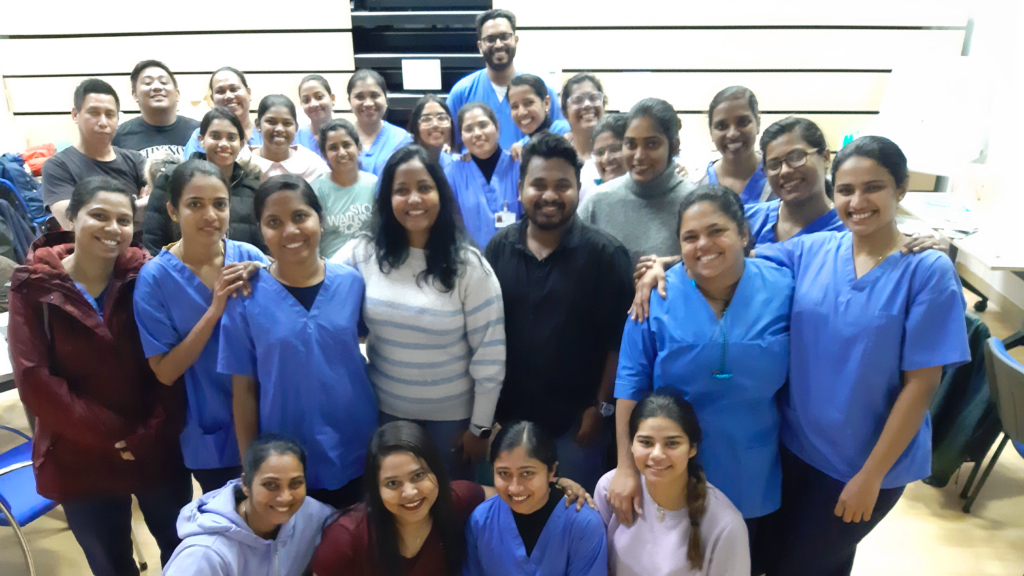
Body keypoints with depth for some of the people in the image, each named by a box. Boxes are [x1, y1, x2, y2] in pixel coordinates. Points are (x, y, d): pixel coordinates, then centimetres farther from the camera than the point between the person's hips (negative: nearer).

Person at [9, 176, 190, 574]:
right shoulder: (34, 287, -8)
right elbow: (33, 380, -13)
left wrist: (153, 431, -15)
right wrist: (107, 434, -15)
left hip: (158, 449, 1)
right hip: (80, 460, 0)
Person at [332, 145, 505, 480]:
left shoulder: (468, 265, -15)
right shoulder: (364, 253, -7)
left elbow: (490, 352, -12)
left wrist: (480, 427, -8)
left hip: (451, 415, -2)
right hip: (384, 410, 2)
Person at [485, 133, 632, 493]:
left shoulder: (604, 253, -11)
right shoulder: (499, 248, 0)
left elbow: (620, 339, -10)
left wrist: (603, 407, -9)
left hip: (576, 419, -3)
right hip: (509, 415, 4)